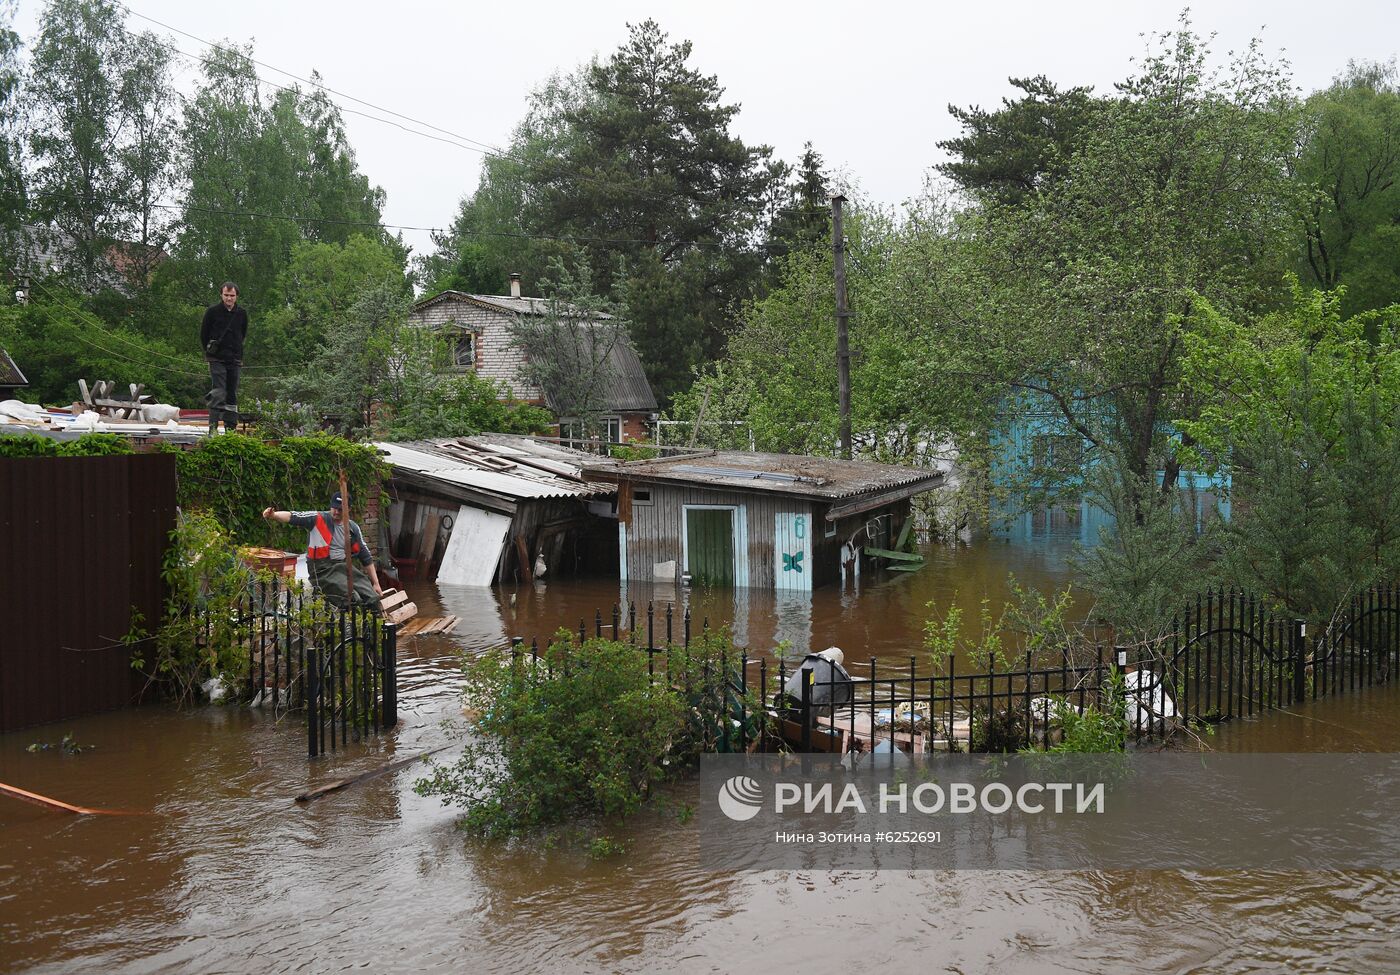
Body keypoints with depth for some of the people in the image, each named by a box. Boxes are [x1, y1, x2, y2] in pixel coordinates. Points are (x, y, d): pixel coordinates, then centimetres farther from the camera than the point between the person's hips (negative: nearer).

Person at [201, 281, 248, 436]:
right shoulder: (212, 311, -3)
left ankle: (231, 427, 13)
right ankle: (213, 427, -16)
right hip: (217, 360, -4)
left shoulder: (242, 314, 7)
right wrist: (209, 351, 11)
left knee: (232, 395, 7)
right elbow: (204, 334, 7)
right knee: (219, 392, -15)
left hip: (234, 360, 4)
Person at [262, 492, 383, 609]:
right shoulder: (317, 519, -2)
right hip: (324, 570, -5)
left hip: (346, 567, 5)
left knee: (373, 599, -9)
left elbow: (366, 557, 14)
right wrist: (273, 515, -37)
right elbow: (292, 517, -16)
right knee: (353, 600, -26)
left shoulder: (353, 528, 9)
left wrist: (376, 583, 12)